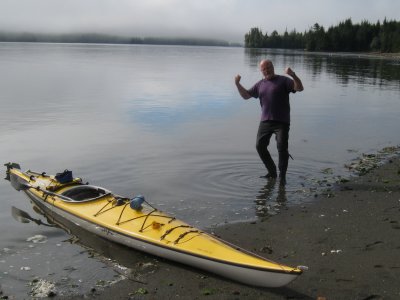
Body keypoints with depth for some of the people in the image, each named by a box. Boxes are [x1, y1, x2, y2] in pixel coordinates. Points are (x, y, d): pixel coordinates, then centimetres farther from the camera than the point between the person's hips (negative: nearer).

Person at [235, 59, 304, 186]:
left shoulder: (283, 81, 1)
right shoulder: (260, 84, 16)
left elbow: (299, 88, -11)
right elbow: (246, 95, 19)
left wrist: (293, 75, -28)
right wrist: (238, 84, 3)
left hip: (281, 122, -5)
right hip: (265, 122, 5)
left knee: (282, 147, -14)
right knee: (260, 146, 4)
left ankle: (282, 176, 0)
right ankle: (272, 172, 20)